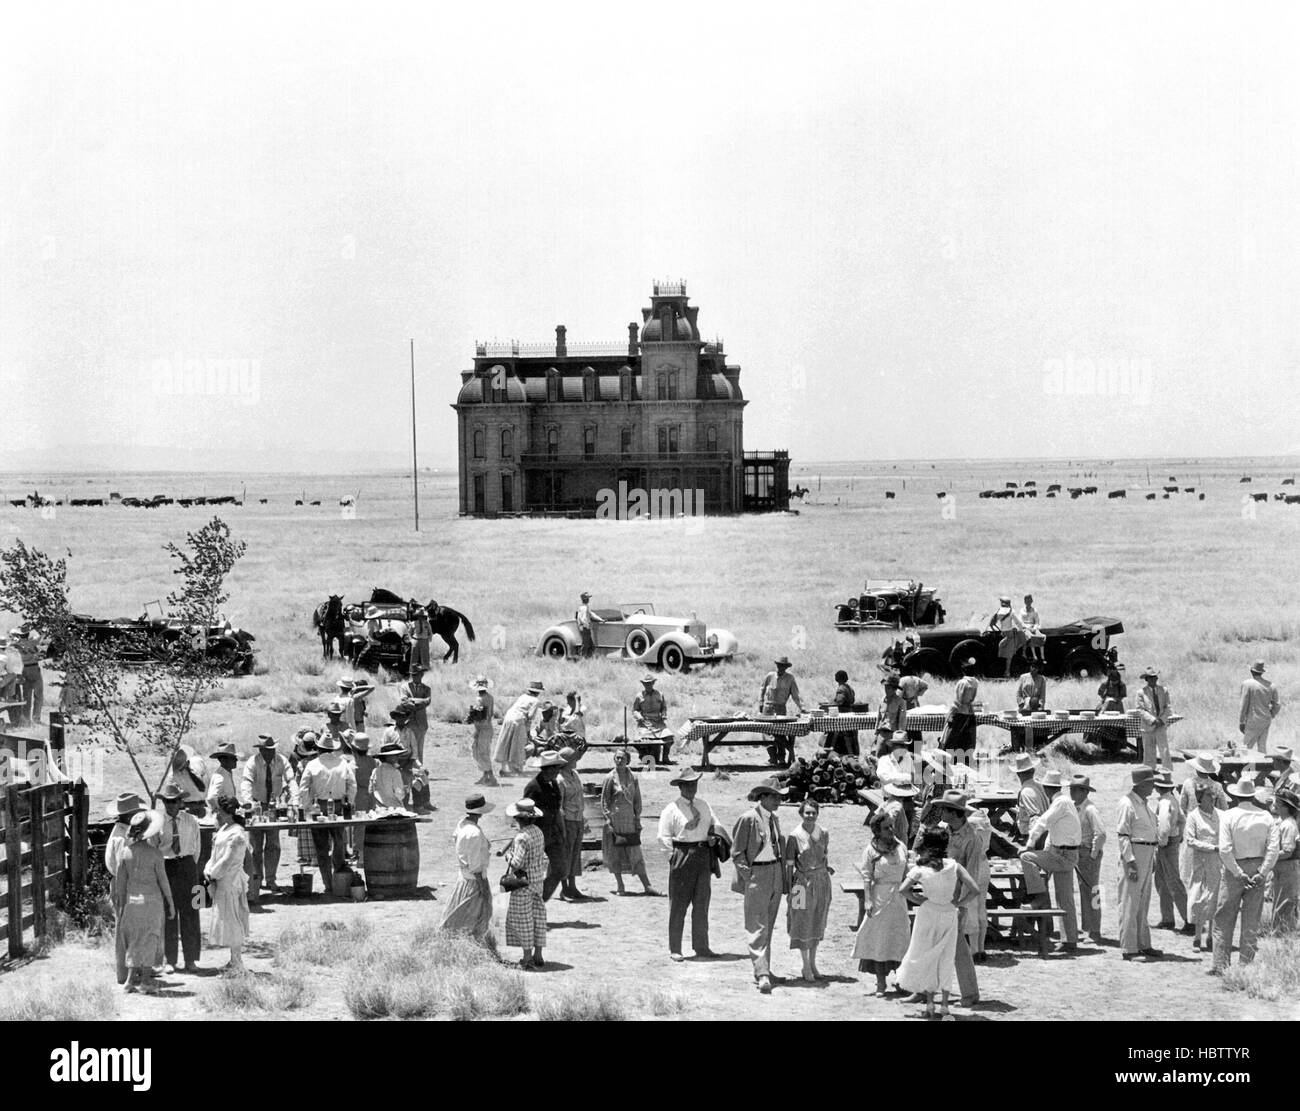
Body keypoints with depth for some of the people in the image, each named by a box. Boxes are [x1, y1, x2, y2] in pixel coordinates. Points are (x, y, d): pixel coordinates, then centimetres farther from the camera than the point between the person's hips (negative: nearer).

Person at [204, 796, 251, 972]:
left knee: (231, 920, -4)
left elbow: (228, 861, -19)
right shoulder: (222, 831, 12)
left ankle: (237, 963, 2)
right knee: (226, 920, 14)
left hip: (230, 882, -10)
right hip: (221, 882, 10)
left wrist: (213, 873, -10)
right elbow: (215, 855, 15)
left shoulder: (237, 835, -18)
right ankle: (235, 962, 21)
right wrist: (209, 870, 0)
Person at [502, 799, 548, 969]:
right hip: (537, 881, 8)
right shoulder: (538, 832, 4)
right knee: (537, 918, 13)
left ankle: (527, 959, 4)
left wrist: (508, 856, -7)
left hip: (523, 882, -8)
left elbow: (517, 863, -25)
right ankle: (538, 956, 18)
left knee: (523, 920, 1)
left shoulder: (522, 837, -22)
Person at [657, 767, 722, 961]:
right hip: (682, 857, -6)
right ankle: (674, 950, 5)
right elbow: (663, 837, -6)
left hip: (704, 856, 6)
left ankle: (701, 946, 19)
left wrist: (713, 837, -1)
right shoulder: (672, 809, -5)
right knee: (678, 905, -1)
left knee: (702, 903, 10)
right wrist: (678, 852, -15)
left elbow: (714, 824, 20)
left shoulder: (703, 805, 12)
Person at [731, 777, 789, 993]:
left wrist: (783, 877, 15)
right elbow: (737, 852, -9)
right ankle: (762, 975, -15)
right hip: (756, 876, -8)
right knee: (757, 927, -9)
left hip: (776, 876, 8)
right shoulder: (748, 818, -11)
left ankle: (764, 969, 24)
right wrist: (749, 876, -13)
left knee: (768, 926, 14)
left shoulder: (775, 819, 13)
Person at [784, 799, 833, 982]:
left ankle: (813, 963, 25)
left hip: (822, 880, 4)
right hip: (803, 881, -4)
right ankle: (806, 967, 12)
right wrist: (789, 889, -8)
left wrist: (827, 867, 1)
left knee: (818, 923, 12)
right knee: (803, 924, 2)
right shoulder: (795, 836, -11)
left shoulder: (823, 833, 1)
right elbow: (789, 865, -7)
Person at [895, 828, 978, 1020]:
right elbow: (973, 890, -11)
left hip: (927, 915, -1)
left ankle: (929, 1003, 10)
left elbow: (902, 890, -17)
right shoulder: (953, 866, -5)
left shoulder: (920, 868, -9)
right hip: (949, 917, 1)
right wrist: (957, 903, -1)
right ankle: (945, 1006, 6)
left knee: (925, 959, 14)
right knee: (946, 960, 11)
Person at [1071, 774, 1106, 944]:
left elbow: (1101, 834, -23)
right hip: (1078, 852, 9)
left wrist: (1093, 854, -18)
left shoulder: (1090, 809, -18)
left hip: (1089, 852, -9)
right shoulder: (1074, 807, 9)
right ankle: (1087, 927, 25)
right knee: (1084, 891, 15)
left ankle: (1095, 932, 0)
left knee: (1091, 891, -5)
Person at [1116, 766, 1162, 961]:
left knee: (1143, 903, 15)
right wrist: (1131, 861, -22)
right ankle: (1128, 948, -5)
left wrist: (1152, 858, 21)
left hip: (1147, 855, 10)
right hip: (1133, 854, -10)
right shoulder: (1127, 803, -13)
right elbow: (1122, 835, -17)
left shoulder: (1144, 803, 15)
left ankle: (1143, 945, 22)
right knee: (1130, 903, -6)